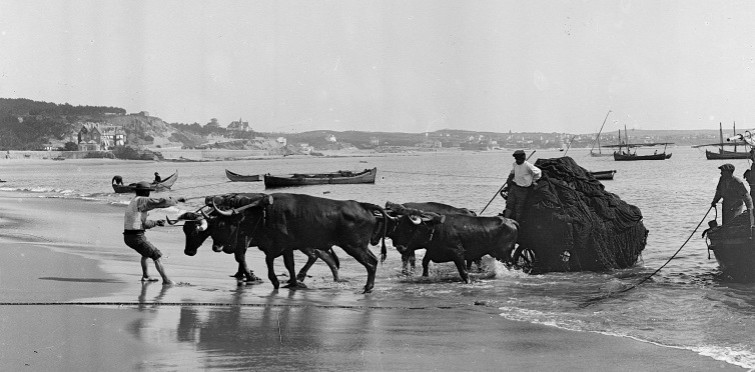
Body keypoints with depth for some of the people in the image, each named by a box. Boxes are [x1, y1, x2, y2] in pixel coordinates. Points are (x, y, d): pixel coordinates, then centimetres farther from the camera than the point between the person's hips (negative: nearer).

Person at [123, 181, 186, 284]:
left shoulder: (133, 203, 19)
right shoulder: (141, 200, -10)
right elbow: (161, 202, -15)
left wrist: (155, 222, 19)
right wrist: (177, 199, -4)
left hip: (127, 237, 9)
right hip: (137, 237, -9)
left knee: (146, 252, 32)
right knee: (156, 255, 0)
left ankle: (145, 276, 39)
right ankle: (166, 280, -1)